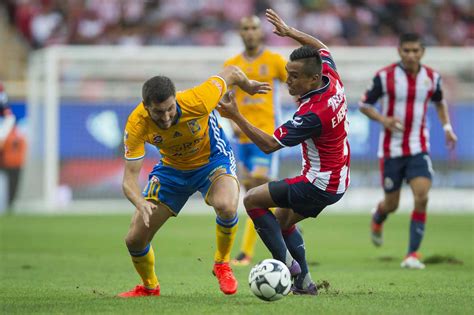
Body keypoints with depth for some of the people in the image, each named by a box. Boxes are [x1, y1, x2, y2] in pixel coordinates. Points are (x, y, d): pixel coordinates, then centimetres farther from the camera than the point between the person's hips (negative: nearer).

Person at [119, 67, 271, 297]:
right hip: (172, 168, 2)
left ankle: (222, 264, -6)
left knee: (226, 206, -36)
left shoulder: (197, 101, -35)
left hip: (213, 159, -2)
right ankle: (149, 287, 30)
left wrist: (248, 85, 7)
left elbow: (230, 72, -16)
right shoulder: (136, 125, -30)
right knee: (135, 239, -4)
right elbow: (129, 178, -29)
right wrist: (140, 203, -51)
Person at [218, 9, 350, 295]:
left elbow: (269, 144, -24)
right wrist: (289, 32, 17)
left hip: (319, 184, -10)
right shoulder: (333, 81, -5)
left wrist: (236, 116, -26)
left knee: (252, 200, -3)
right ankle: (304, 281, 19)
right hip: (338, 181, 10)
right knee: (283, 221, 23)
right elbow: (321, 48, 19)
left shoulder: (313, 114, -30)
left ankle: (287, 264, -6)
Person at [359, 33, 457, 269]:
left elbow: (440, 102, 22)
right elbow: (364, 105, -2)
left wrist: (447, 127, 8)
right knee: (391, 204, 8)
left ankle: (412, 254, -9)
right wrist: (383, 119, -20)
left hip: (419, 149, 2)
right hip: (391, 149, -2)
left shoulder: (432, 77, 0)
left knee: (421, 198, -17)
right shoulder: (385, 76, -9)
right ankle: (377, 219, 47)